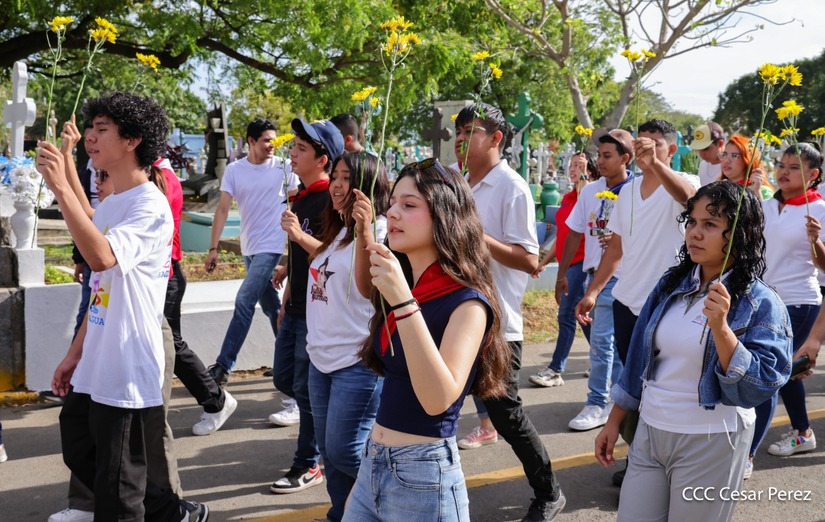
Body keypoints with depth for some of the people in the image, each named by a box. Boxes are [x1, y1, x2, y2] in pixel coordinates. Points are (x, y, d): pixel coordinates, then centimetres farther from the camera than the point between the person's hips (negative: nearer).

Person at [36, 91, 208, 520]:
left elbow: (103, 257, -33)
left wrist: (61, 188, -32)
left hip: (128, 375, -9)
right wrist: (75, 353, 18)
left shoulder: (150, 206, -15)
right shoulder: (109, 206, 12)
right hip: (94, 370, 9)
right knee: (81, 457, 21)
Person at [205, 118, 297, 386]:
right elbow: (223, 209, -3)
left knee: (244, 302, -12)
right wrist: (213, 248, -9)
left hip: (271, 246, -4)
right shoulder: (234, 170, 1)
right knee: (270, 306, 14)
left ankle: (224, 366, -8)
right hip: (249, 248, 4)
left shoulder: (282, 167, -4)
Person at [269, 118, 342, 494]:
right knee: (283, 379, 16)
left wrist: (300, 235, -31)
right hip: (296, 309, 9)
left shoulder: (330, 199, -16)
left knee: (307, 389, -1)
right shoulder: (300, 198, 13)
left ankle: (307, 467, 12)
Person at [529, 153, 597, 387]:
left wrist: (582, 176, -22)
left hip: (581, 261, -9)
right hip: (567, 262, 9)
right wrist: (544, 262, 21)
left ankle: (555, 371, -6)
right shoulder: (567, 198, 17)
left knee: (567, 314, -9)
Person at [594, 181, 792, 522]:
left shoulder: (760, 303, -12)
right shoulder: (671, 285, 4)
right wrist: (614, 422, 12)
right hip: (649, 433, 5)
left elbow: (759, 387, -20)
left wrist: (720, 327, -30)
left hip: (710, 444, -5)